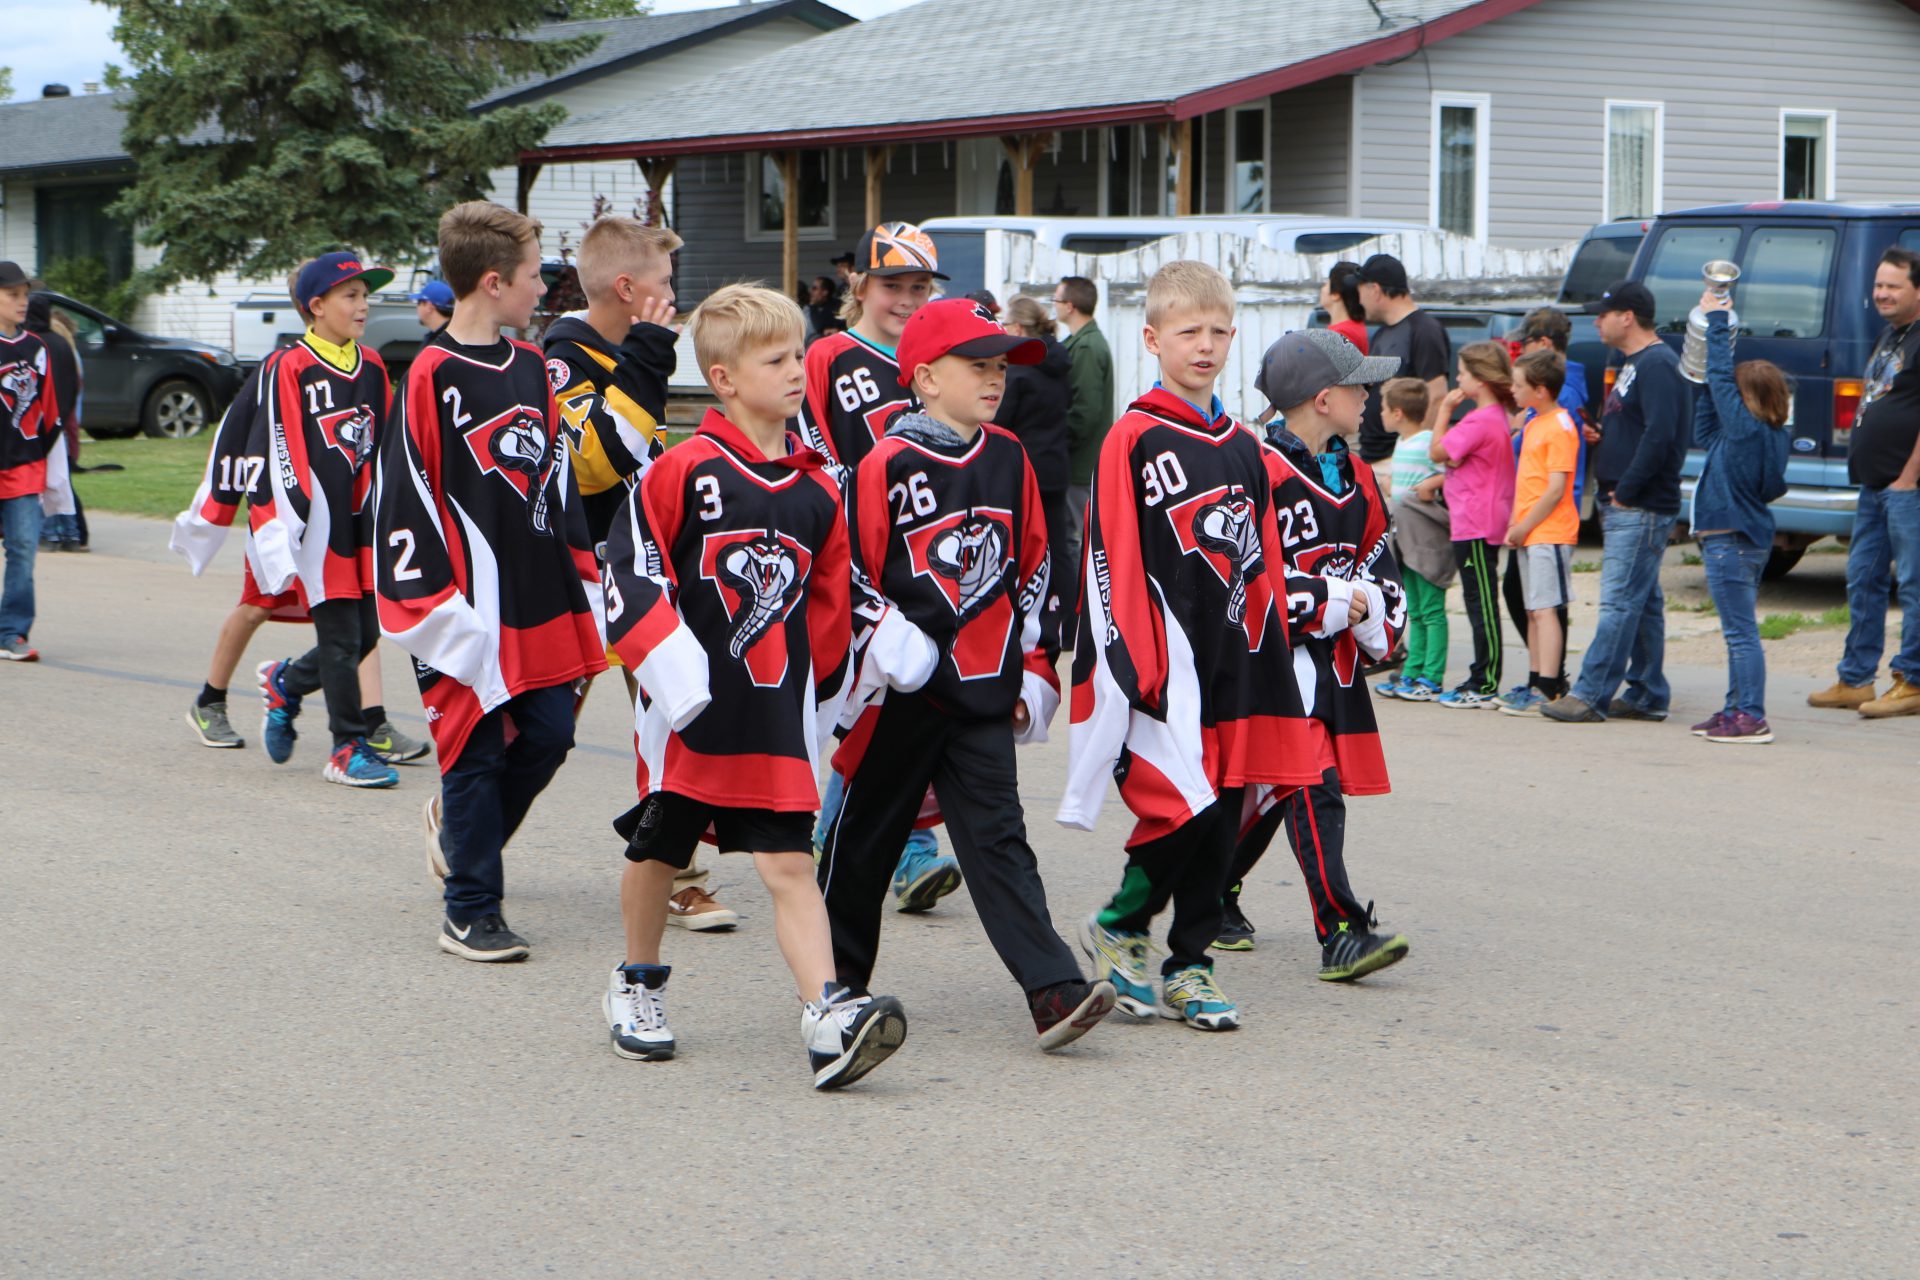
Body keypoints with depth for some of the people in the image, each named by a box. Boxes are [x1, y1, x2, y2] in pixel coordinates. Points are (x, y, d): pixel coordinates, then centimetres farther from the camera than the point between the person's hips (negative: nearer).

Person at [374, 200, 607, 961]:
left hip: (542, 599, 7)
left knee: (548, 736, 7)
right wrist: (431, 603, -13)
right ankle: (471, 913, 8)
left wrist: (580, 576, 17)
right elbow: (404, 491, -10)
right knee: (477, 753, -1)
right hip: (473, 604, -7)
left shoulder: (532, 366, 13)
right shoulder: (433, 376, -10)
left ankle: (465, 836, 33)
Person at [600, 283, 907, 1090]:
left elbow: (830, 602, 16)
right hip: (688, 713, -2)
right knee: (658, 852, 14)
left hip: (776, 717, 2)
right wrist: (670, 664, -17)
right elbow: (628, 570, -9)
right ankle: (637, 988, 35)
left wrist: (815, 694, 16)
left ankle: (828, 1018, -16)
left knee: (789, 863, -6)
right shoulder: (684, 471, -8)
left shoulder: (817, 490, 6)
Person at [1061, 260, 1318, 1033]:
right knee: (1187, 805, -14)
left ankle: (1189, 966, 17)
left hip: (1236, 661, 6)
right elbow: (1111, 563, -10)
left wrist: (1271, 649, 14)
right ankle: (1115, 928, 9)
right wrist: (1135, 665, -15)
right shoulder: (1135, 439, -5)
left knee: (1221, 821, 7)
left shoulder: (1243, 447, 15)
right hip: (1166, 659, -6)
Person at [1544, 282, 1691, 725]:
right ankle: (1647, 696, 16)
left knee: (1620, 601, -10)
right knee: (1644, 602, 12)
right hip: (1625, 508, 11)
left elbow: (1660, 436, -23)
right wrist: (1600, 432, 7)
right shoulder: (1633, 364, 18)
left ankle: (1591, 696, -11)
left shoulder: (1657, 365, -14)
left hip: (1641, 508, -11)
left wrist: (1625, 492, -19)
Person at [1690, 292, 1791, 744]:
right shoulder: (1768, 435, 10)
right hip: (1750, 539, 10)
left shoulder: (1746, 428, -16)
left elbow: (1720, 376, -14)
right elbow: (1703, 434, 23)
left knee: (1741, 632, -8)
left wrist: (1717, 321, -5)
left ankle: (1750, 717, -8)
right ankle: (1738, 710, 23)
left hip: (1731, 542, -10)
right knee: (1739, 632, 16)